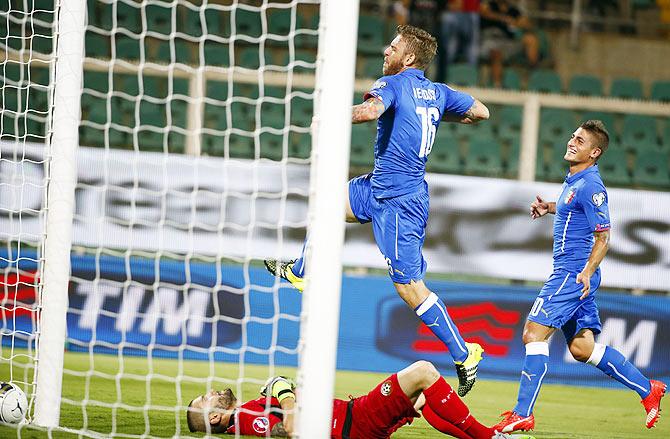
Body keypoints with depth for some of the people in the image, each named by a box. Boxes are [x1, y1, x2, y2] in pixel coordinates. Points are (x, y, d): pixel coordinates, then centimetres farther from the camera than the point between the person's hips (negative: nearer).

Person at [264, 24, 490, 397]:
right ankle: (300, 272, 40)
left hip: (397, 202, -9)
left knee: (410, 287, -7)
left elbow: (370, 110, -36)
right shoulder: (437, 93, 7)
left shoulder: (393, 84, -15)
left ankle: (464, 355, -5)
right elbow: (480, 111, 18)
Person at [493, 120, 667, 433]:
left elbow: (603, 236, -17)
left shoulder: (590, 186, -16)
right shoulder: (574, 181, 13)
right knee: (581, 348, 12)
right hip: (569, 273, 10)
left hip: (574, 273, -10)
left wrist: (587, 271, -28)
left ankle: (522, 414, -12)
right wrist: (549, 207, 20)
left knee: (533, 334, -12)